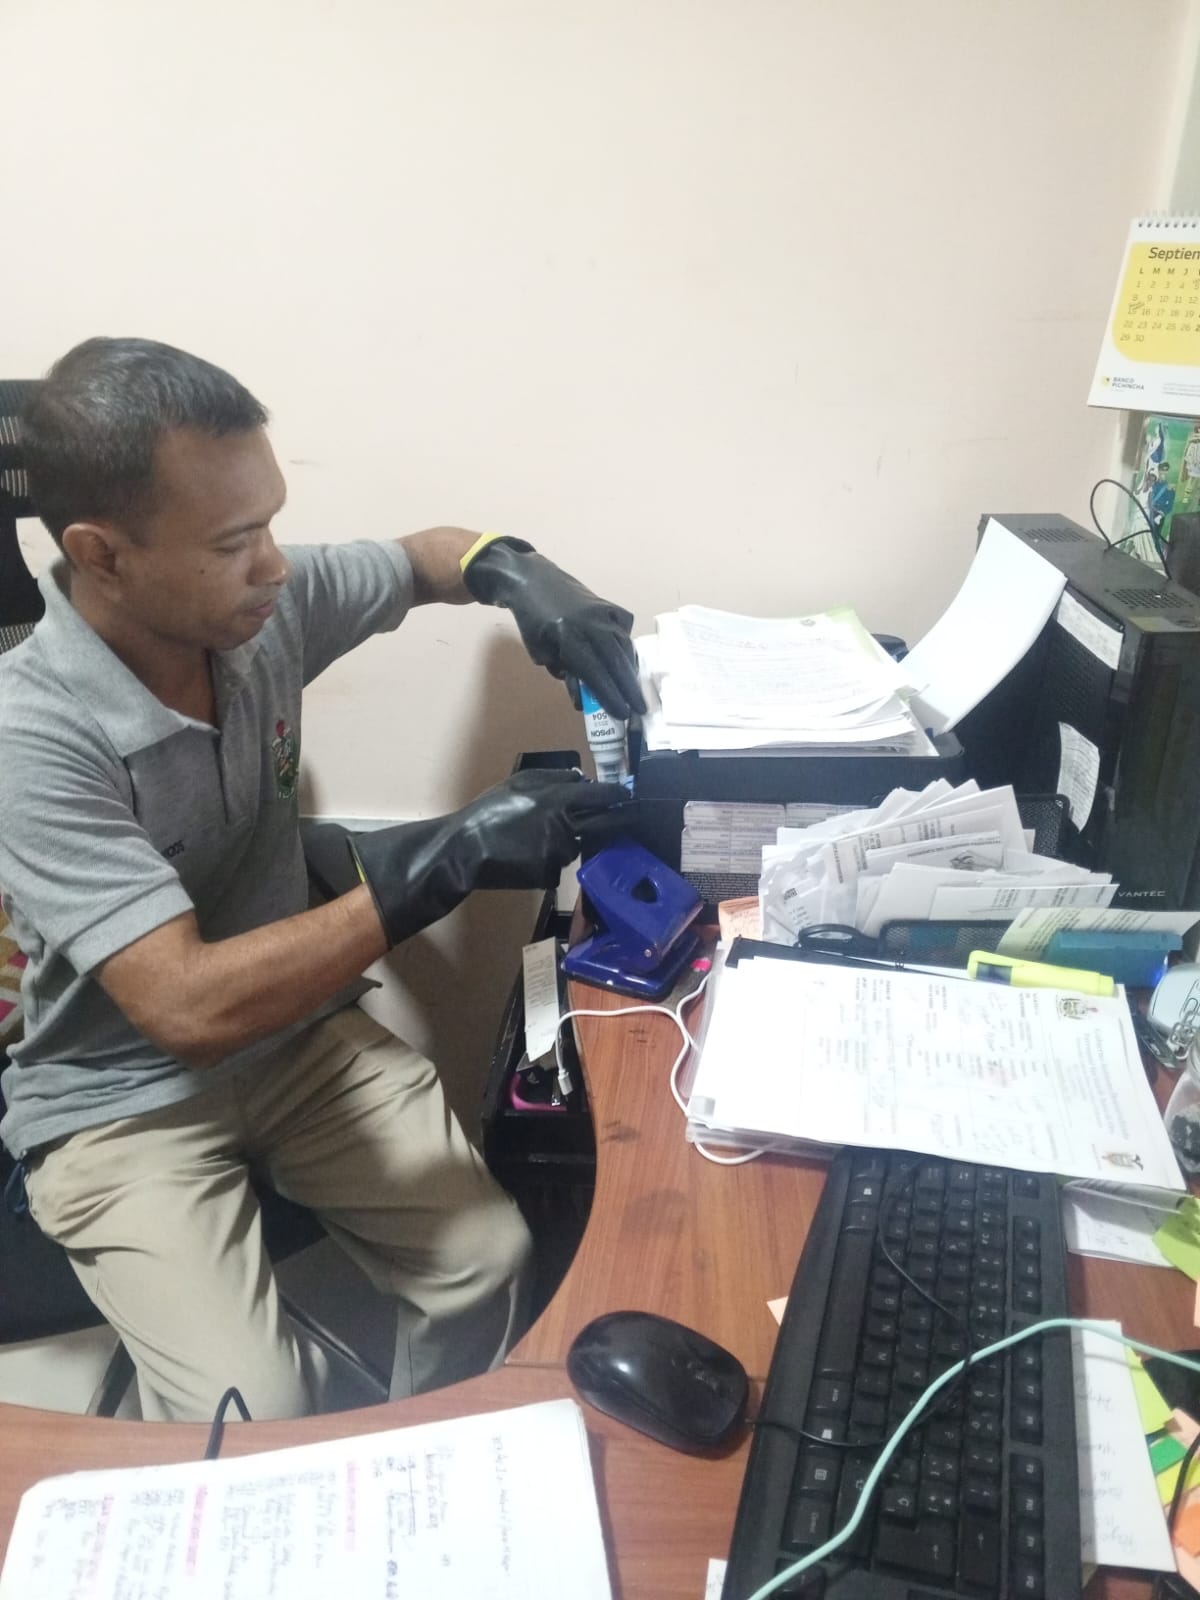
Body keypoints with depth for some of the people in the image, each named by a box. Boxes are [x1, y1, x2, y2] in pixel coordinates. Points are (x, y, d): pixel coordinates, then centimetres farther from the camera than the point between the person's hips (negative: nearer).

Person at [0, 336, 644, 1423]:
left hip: (301, 1032, 5)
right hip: (125, 1105, -4)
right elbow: (190, 1006, -32)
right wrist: (439, 867, -36)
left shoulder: (265, 607, -12)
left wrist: (513, 573, -17)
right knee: (257, 1413, -19)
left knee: (488, 1259, -9)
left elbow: (428, 555, 8)